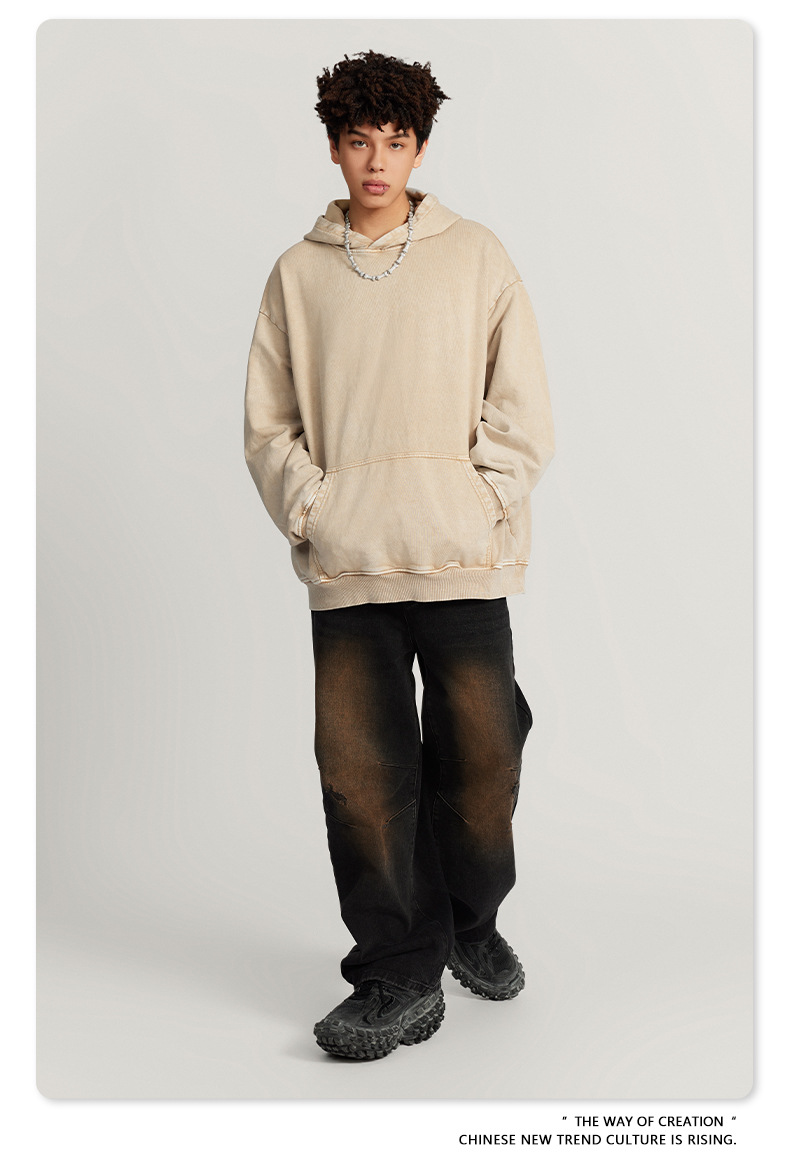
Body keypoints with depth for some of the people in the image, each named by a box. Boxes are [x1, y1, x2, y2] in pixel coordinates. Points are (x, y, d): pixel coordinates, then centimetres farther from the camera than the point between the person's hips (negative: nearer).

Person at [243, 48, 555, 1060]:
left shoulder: (475, 258, 8)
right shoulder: (298, 273, 12)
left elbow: (522, 414, 6)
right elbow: (268, 424, 12)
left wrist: (478, 510, -5)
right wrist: (311, 514, -2)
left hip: (463, 560, -1)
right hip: (345, 569, 1)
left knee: (481, 759, 2)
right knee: (361, 773, -2)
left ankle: (470, 923, 29)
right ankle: (400, 976, 10)